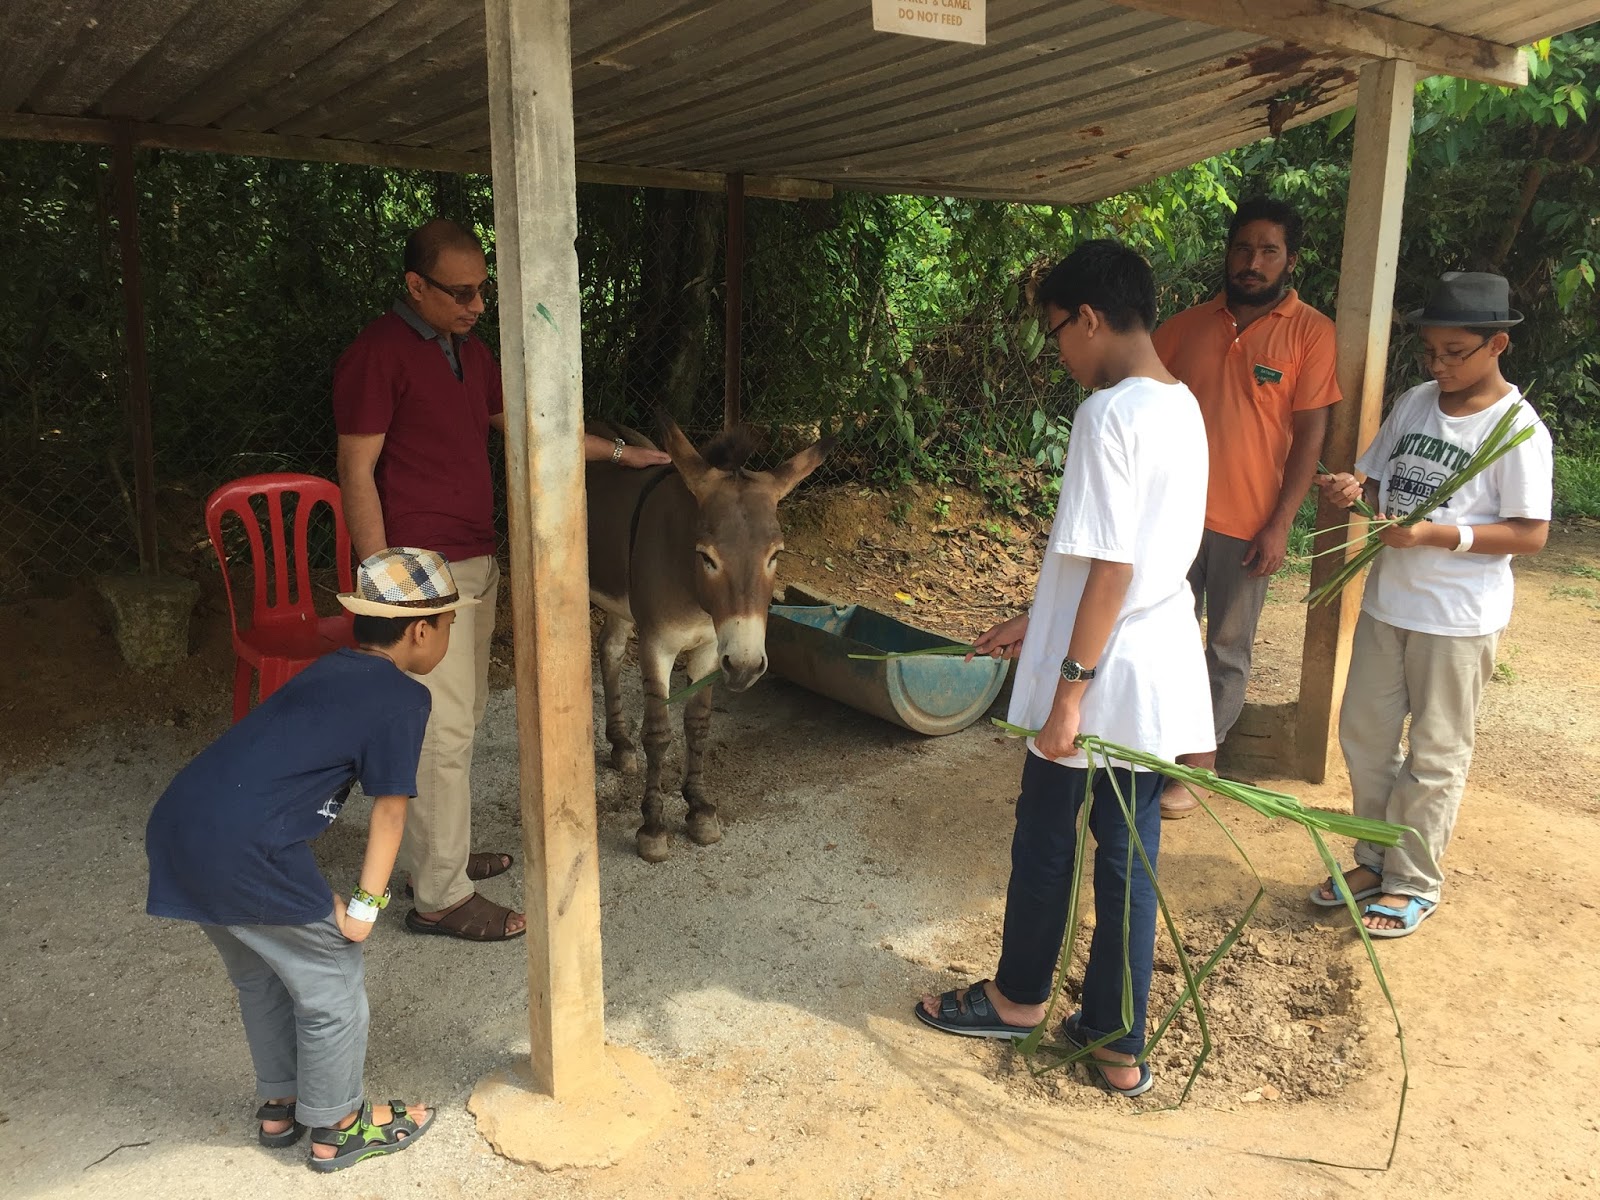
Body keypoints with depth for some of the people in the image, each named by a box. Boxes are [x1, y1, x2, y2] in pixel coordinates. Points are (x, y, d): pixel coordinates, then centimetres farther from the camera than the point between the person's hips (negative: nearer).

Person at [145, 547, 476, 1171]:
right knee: (333, 983, 11)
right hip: (242, 850, -9)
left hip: (176, 824, 9)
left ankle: (280, 1106, 44)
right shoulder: (404, 697, -5)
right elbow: (389, 809, -4)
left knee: (260, 973, 28)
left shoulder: (330, 669, 18)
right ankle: (336, 1128, 29)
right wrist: (364, 907, 3)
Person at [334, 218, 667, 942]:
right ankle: (440, 897, 5)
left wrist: (619, 453, 22)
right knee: (445, 730, -5)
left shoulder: (471, 353, 14)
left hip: (476, 564, 9)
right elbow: (357, 472, -14)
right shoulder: (377, 354, -12)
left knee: (463, 714, 15)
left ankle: (441, 852, 29)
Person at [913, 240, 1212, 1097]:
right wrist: (1038, 624, 19)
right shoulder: (1184, 409, 10)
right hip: (1162, 674, 8)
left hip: (1101, 676, -8)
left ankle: (1019, 996, 35)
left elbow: (1110, 567, -22)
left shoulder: (1109, 414, -18)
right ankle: (1117, 1044, 24)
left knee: (1045, 838, 13)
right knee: (1129, 856, 14)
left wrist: (1068, 687, -18)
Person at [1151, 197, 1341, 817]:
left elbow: (1310, 434, -5)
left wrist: (1279, 526, -11)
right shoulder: (1188, 324, 5)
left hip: (1248, 525, -3)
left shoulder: (1310, 333, -4)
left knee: (1227, 652, 8)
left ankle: (1199, 763, 23)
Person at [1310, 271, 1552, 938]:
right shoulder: (1413, 403, 4)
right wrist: (1356, 490, -10)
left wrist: (1437, 534, -26)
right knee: (1363, 733, 14)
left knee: (1434, 757, 6)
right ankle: (1375, 860, 31)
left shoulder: (1517, 429, -13)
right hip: (1387, 600, 6)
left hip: (1459, 618, -6)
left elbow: (1530, 534, -15)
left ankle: (1413, 884, 21)